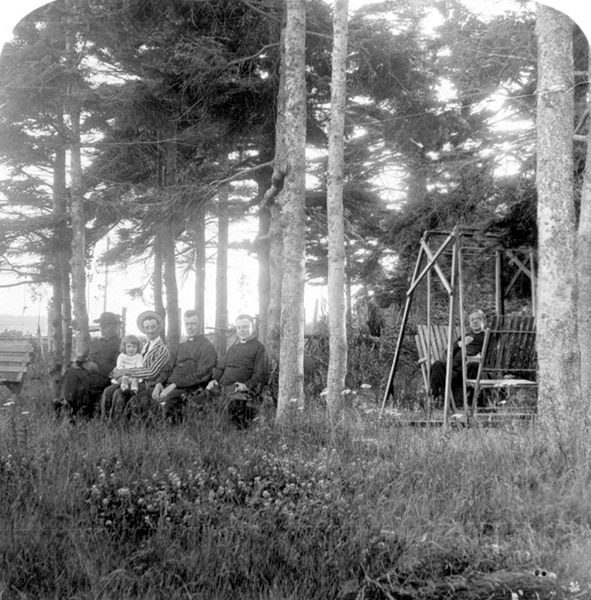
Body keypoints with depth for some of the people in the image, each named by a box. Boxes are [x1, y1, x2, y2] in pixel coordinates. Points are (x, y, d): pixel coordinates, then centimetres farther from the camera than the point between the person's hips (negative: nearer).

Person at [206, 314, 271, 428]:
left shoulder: (260, 347, 8)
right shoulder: (233, 347, 30)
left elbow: (262, 374, -1)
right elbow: (221, 366, 30)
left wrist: (247, 385, -16)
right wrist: (214, 379, 9)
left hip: (242, 389, -6)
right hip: (222, 386, 7)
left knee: (236, 402, -38)